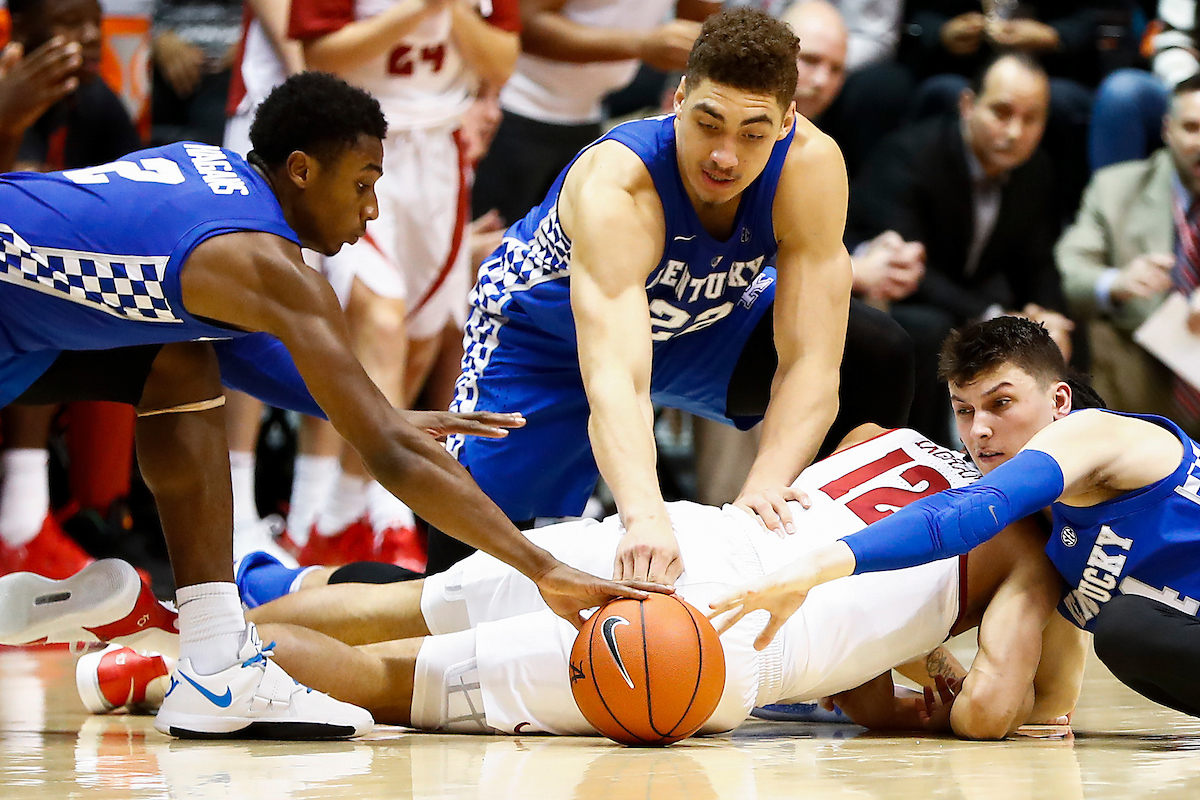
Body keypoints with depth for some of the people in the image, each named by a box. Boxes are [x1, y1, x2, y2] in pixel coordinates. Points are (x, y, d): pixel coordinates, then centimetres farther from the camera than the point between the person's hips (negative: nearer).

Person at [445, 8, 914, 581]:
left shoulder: (810, 164, -31)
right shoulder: (615, 188, -42)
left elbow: (810, 361, -33)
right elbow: (613, 382, -54)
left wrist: (765, 486, -50)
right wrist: (645, 516, -71)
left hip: (699, 321, 4)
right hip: (543, 340, -4)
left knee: (877, 358, -15)